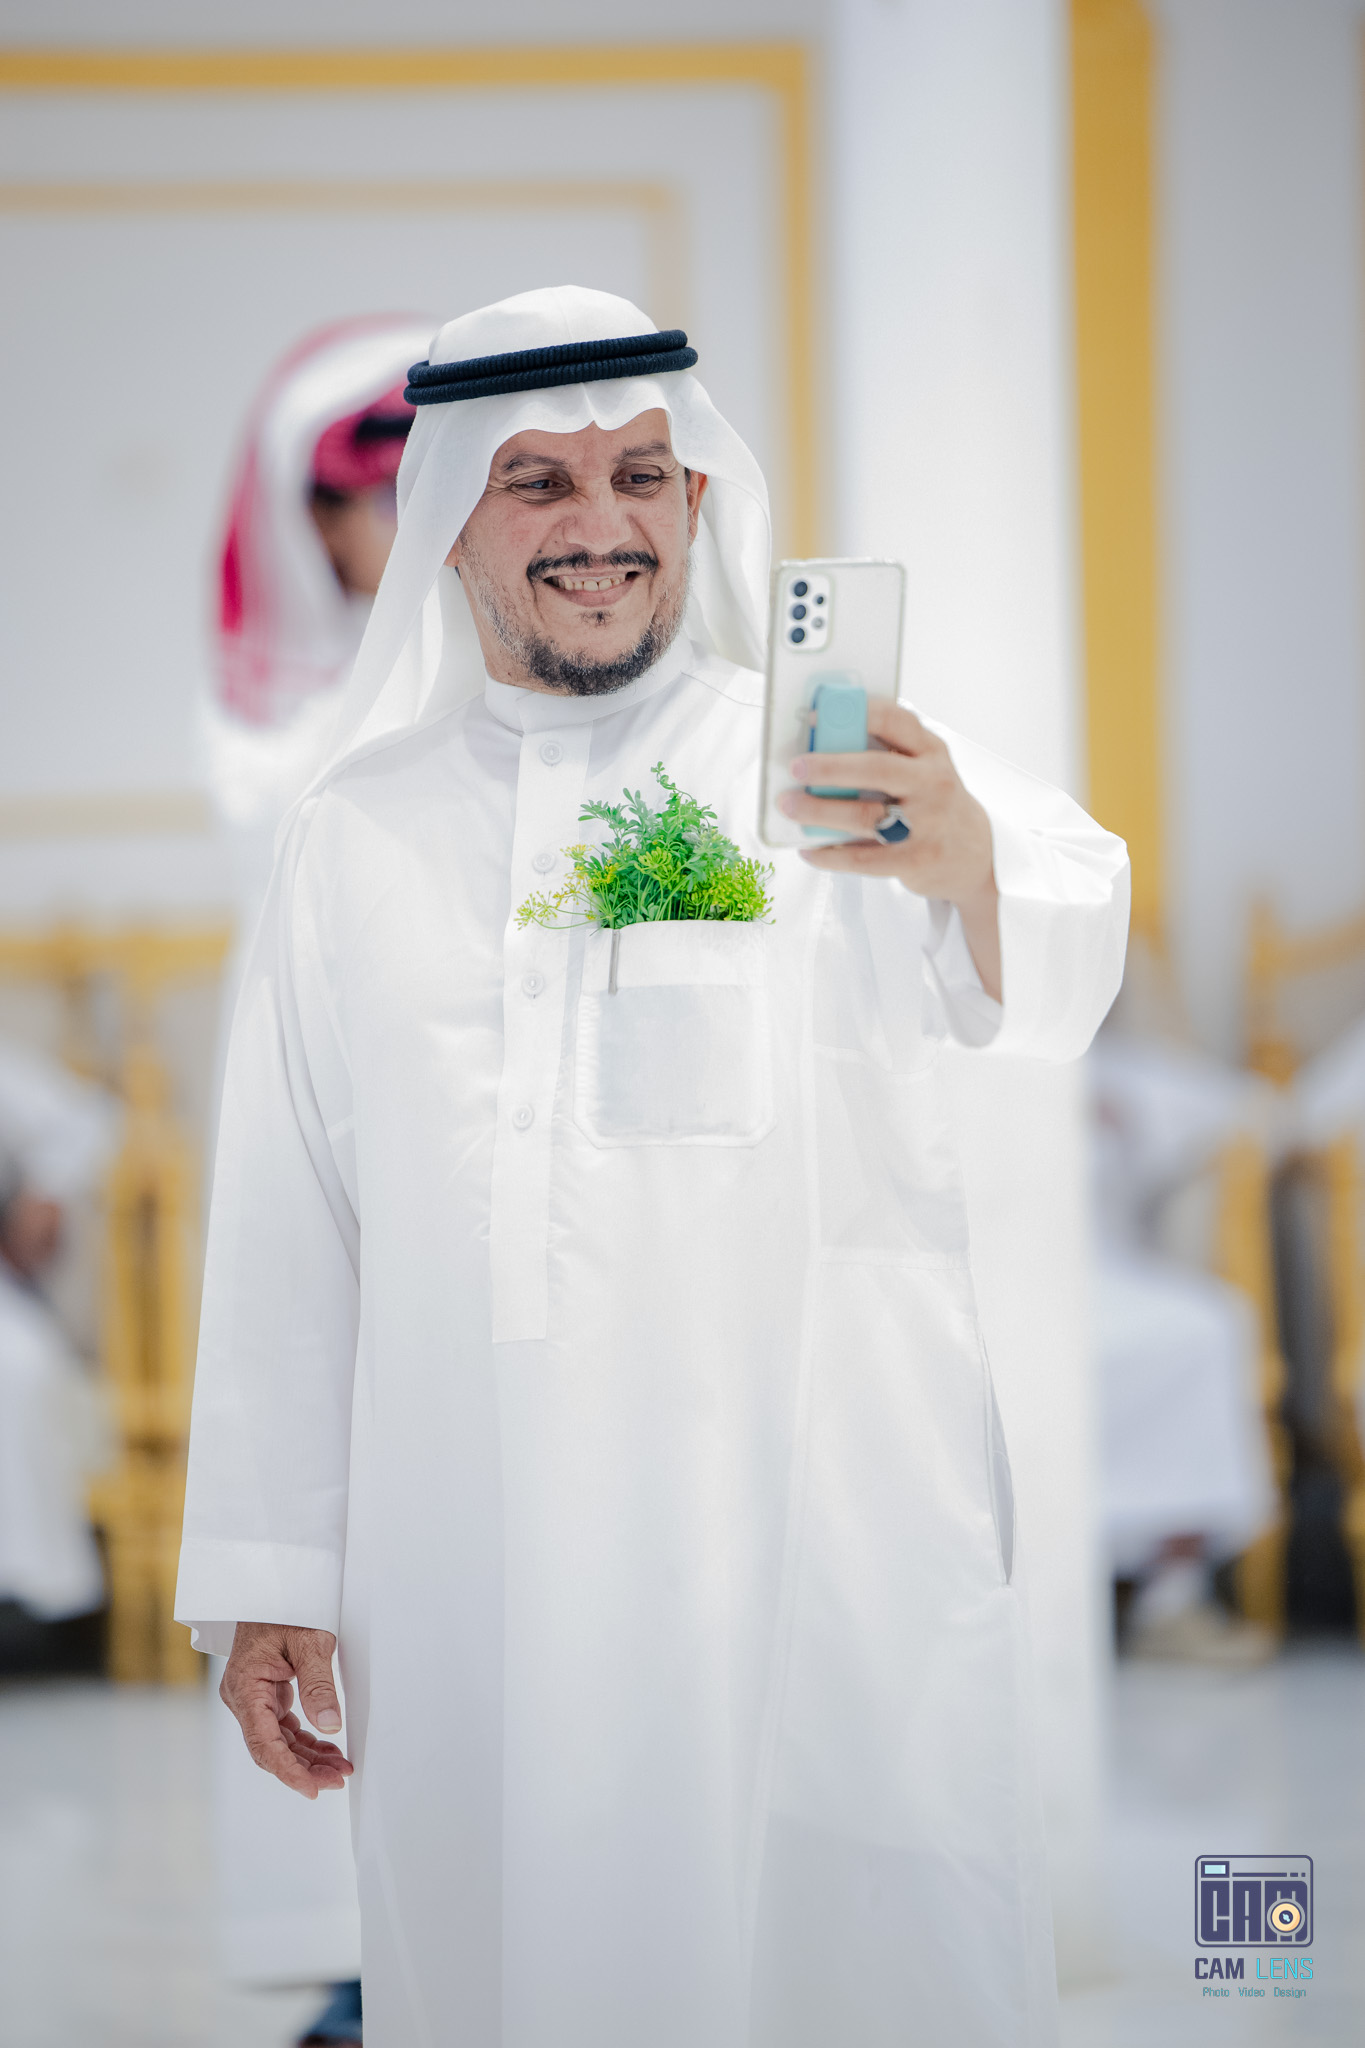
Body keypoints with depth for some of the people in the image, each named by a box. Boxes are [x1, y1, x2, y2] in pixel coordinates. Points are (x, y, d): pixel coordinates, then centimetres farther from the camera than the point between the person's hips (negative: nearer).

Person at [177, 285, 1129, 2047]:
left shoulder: (850, 778, 3)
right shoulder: (360, 838, 11)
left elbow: (1051, 966, -17)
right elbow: (284, 1233, 13)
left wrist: (974, 871, -40)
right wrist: (265, 1581, 7)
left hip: (827, 1581, -2)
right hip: (480, 1609, 2)